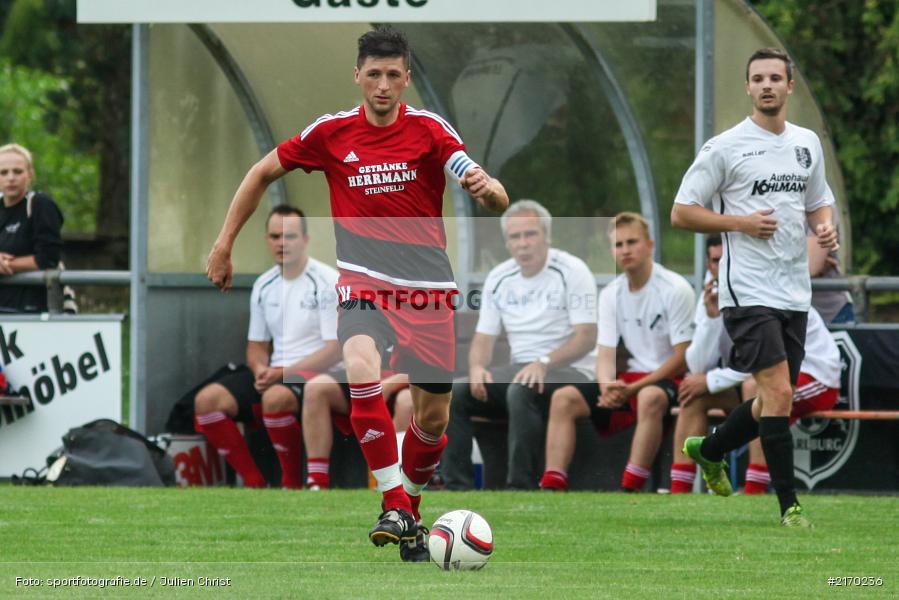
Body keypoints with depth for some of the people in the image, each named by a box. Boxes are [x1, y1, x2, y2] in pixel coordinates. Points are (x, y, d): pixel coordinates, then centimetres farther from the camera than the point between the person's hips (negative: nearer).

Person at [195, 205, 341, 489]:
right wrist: (260, 369, -6)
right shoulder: (264, 285, 13)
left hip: (315, 373, -7)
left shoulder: (327, 282, -8)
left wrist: (282, 373, -19)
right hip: (274, 373, 7)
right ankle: (254, 483, -9)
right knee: (207, 400, -14)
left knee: (275, 397, -39)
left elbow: (335, 350, -13)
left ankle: (292, 484, -19)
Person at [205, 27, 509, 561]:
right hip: (364, 282, -1)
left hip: (429, 287, 1)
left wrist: (487, 187, -40)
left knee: (434, 416, 4)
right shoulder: (331, 133, -1)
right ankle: (396, 506, -27)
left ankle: (410, 503, 34)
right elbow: (264, 173, 13)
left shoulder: (430, 130, -6)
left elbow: (497, 202, -15)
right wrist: (224, 246, 11)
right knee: (361, 368, -30)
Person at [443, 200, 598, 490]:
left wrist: (544, 363, -28)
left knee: (521, 392, -37)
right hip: (519, 368, 6)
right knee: (455, 392, -16)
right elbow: (484, 337, 12)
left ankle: (521, 487, -36)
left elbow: (586, 336, -13)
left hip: (568, 370, -6)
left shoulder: (571, 271, -7)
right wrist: (477, 367, -12)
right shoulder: (499, 278, 10)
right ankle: (457, 487, -18)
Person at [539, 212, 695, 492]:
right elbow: (605, 354, 4)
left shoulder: (675, 289, -11)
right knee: (563, 399, -11)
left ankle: (630, 491, -41)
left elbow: (682, 358, -14)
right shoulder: (610, 294, 8)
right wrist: (607, 385, -20)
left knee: (650, 398, -40)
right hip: (629, 379, 6)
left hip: (668, 379, -6)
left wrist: (634, 389, -20)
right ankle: (552, 487, -20)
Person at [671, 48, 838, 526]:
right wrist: (740, 223, -16)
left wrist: (826, 228, 1)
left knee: (774, 403, 11)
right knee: (779, 394, -16)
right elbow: (681, 213, -4)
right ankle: (789, 504, -10)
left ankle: (708, 450, 37)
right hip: (748, 292, -6)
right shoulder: (725, 148, -6)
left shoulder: (808, 143, 12)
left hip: (795, 293, 6)